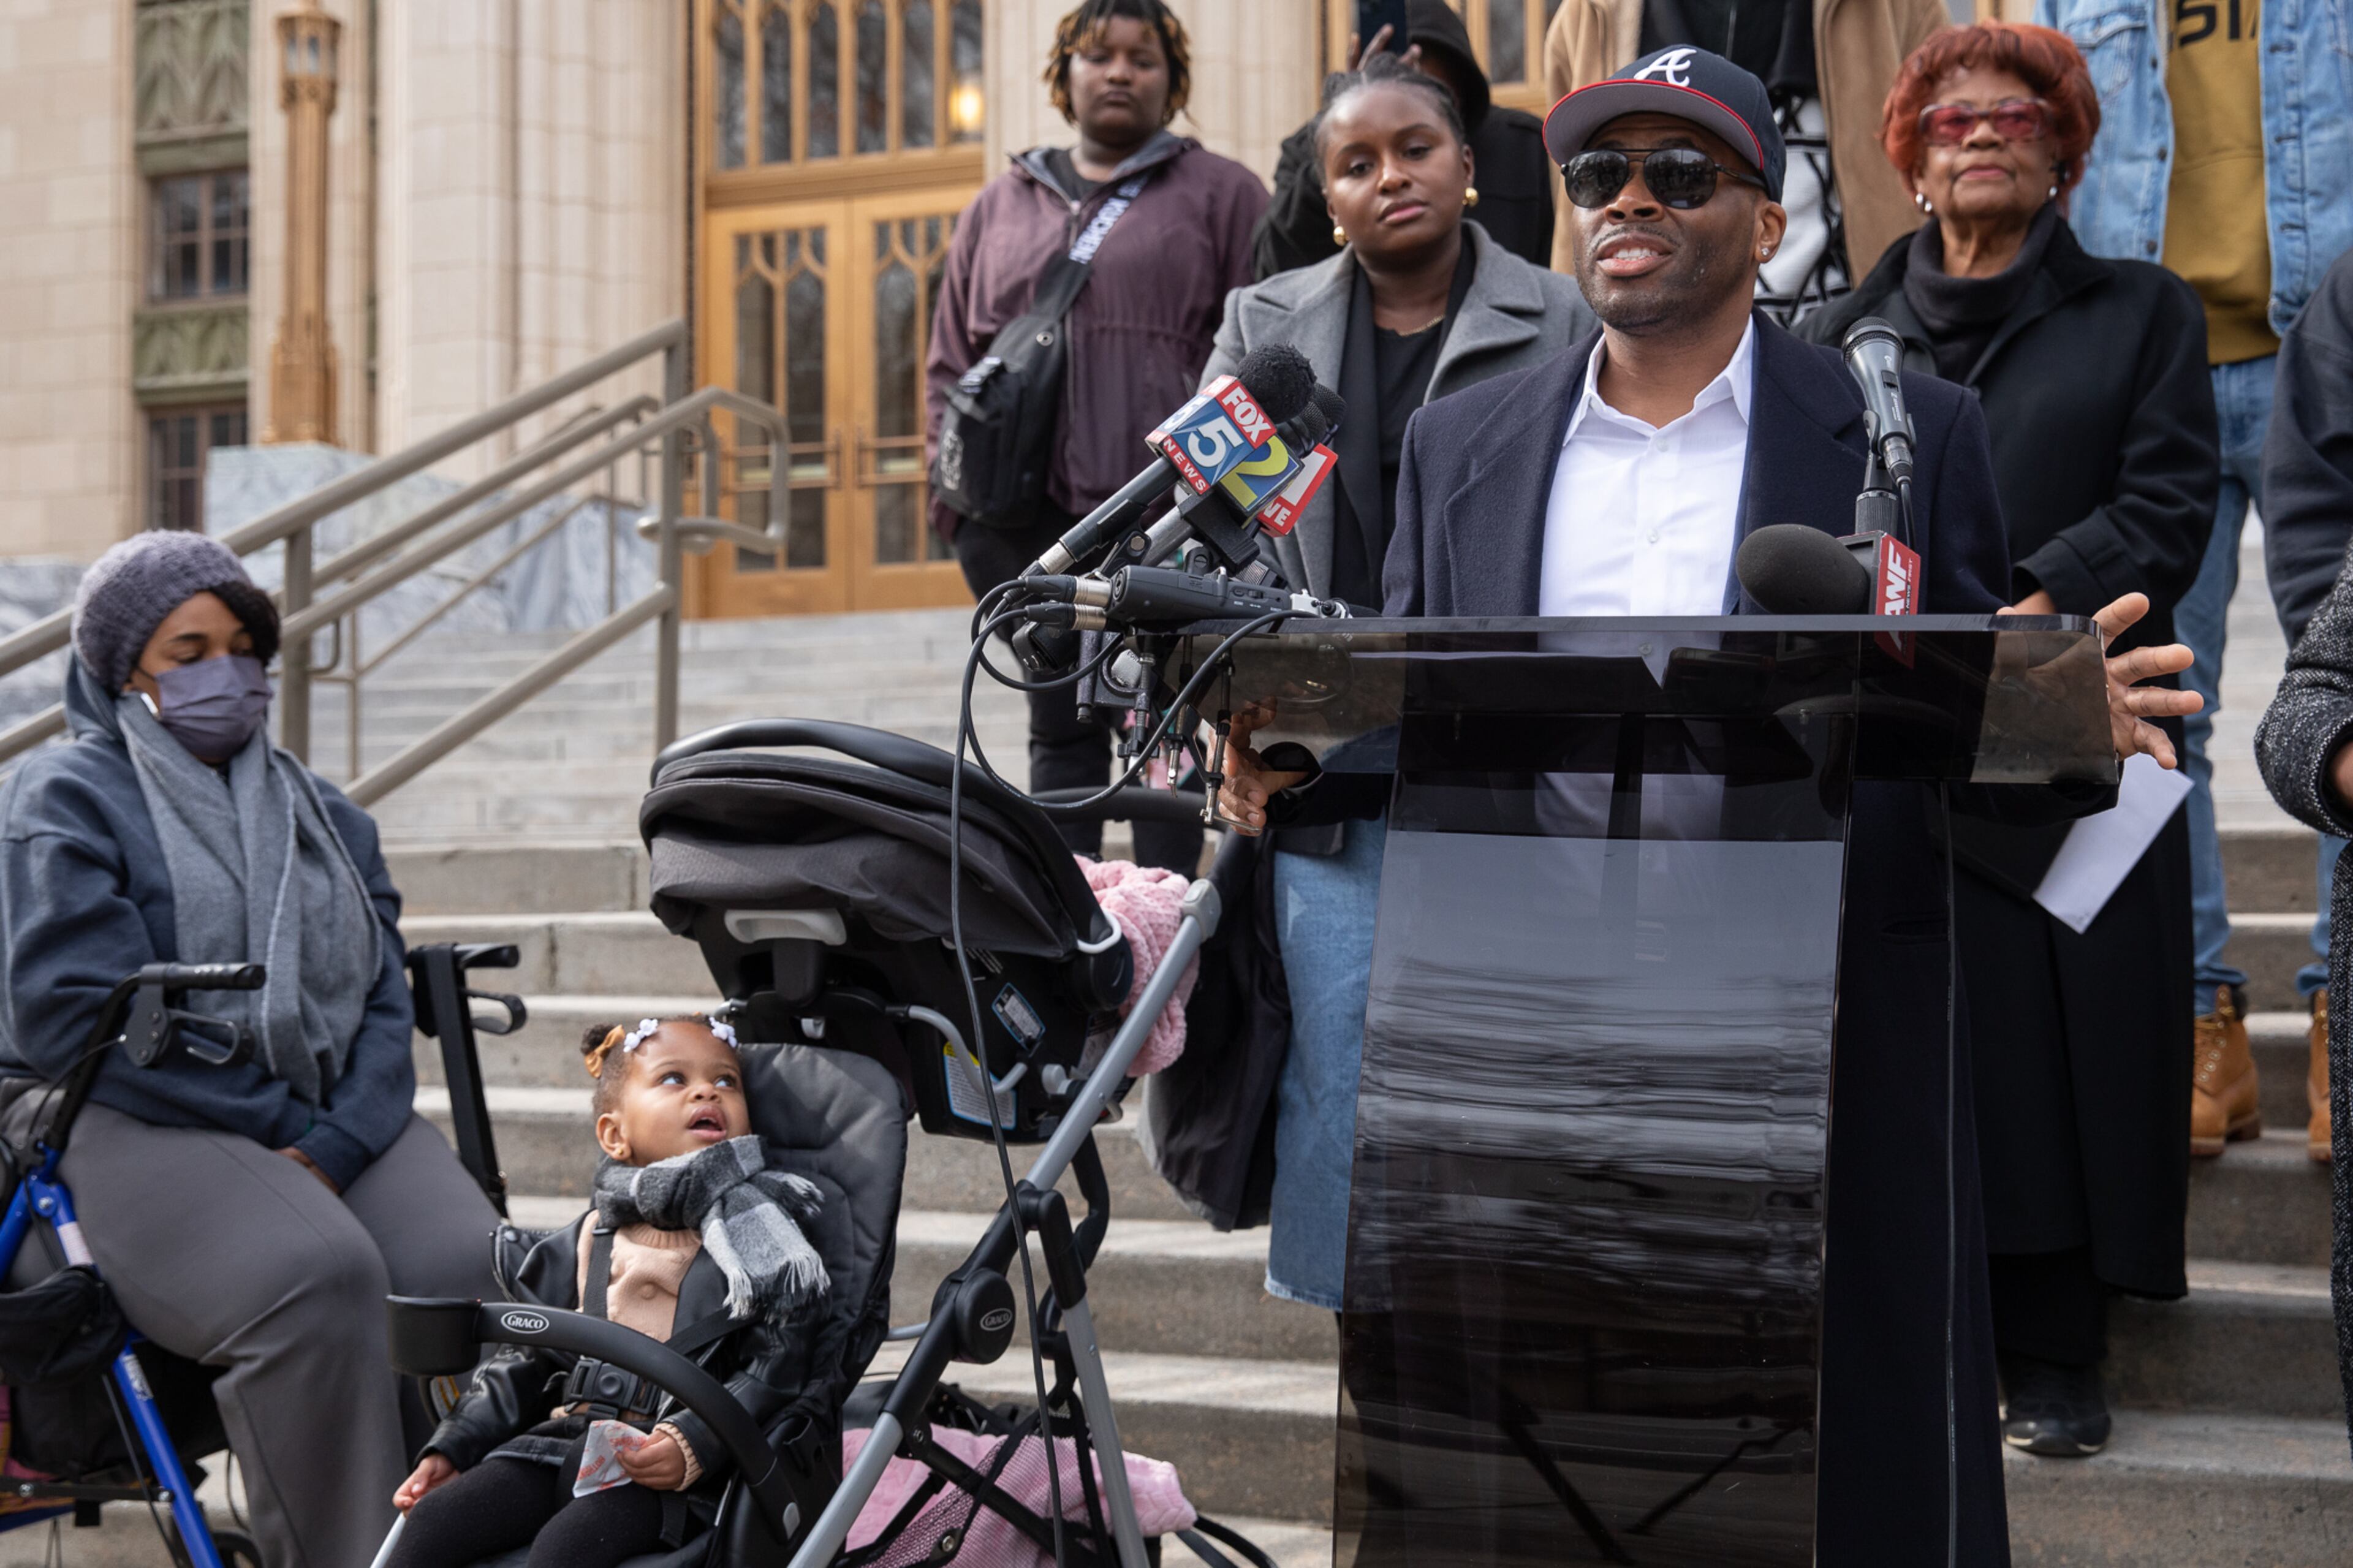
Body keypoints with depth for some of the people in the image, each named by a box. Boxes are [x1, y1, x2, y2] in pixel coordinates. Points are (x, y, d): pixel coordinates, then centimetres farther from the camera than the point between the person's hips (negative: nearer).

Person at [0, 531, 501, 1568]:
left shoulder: (323, 816, 23)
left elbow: (383, 1001, 12)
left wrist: (334, 1142, -9)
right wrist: (282, 1121, -12)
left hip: (332, 1122, 5)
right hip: (126, 1122, -5)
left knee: (474, 1269, -26)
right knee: (315, 1276, -35)